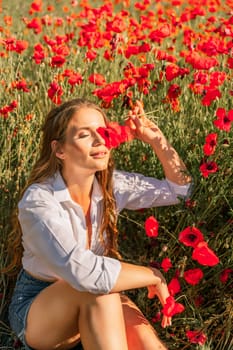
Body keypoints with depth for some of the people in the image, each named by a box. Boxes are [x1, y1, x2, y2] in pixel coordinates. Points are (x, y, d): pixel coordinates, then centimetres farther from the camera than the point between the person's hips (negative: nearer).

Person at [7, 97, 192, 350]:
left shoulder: (112, 185, -8)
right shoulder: (38, 201, -26)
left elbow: (179, 189, 3)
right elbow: (84, 271, -39)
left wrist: (157, 140, -12)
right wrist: (155, 276, -28)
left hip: (91, 306, 4)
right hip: (34, 310, -4)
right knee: (100, 293, -35)